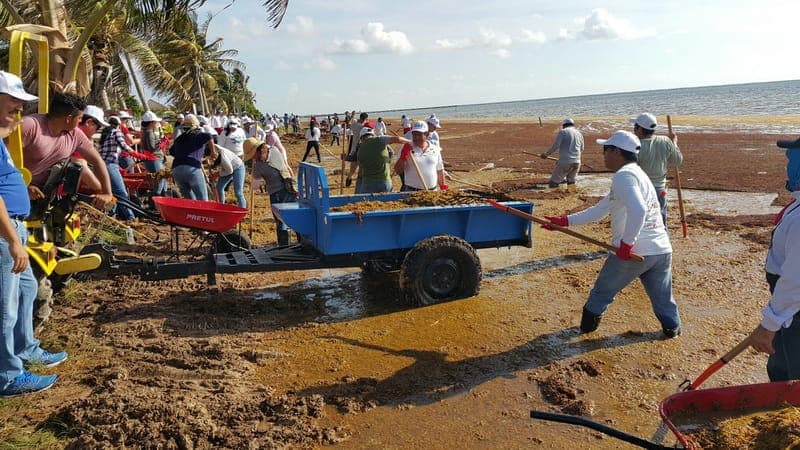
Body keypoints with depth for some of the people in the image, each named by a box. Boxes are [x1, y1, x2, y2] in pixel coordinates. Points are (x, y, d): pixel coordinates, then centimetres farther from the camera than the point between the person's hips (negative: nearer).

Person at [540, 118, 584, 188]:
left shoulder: (562, 132, -2)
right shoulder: (579, 134, 15)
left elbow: (555, 146, -11)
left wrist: (546, 154, 1)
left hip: (564, 162, -5)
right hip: (577, 162, 5)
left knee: (552, 183, 2)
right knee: (571, 182, 21)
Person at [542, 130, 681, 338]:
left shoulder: (624, 175, -11)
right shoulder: (635, 174, 20)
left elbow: (638, 210, -30)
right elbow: (599, 210, 21)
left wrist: (626, 243, -22)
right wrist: (563, 221, 20)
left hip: (633, 252, -8)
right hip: (663, 251, 8)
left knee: (602, 292, 15)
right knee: (662, 297, 23)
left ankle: (588, 324, 31)